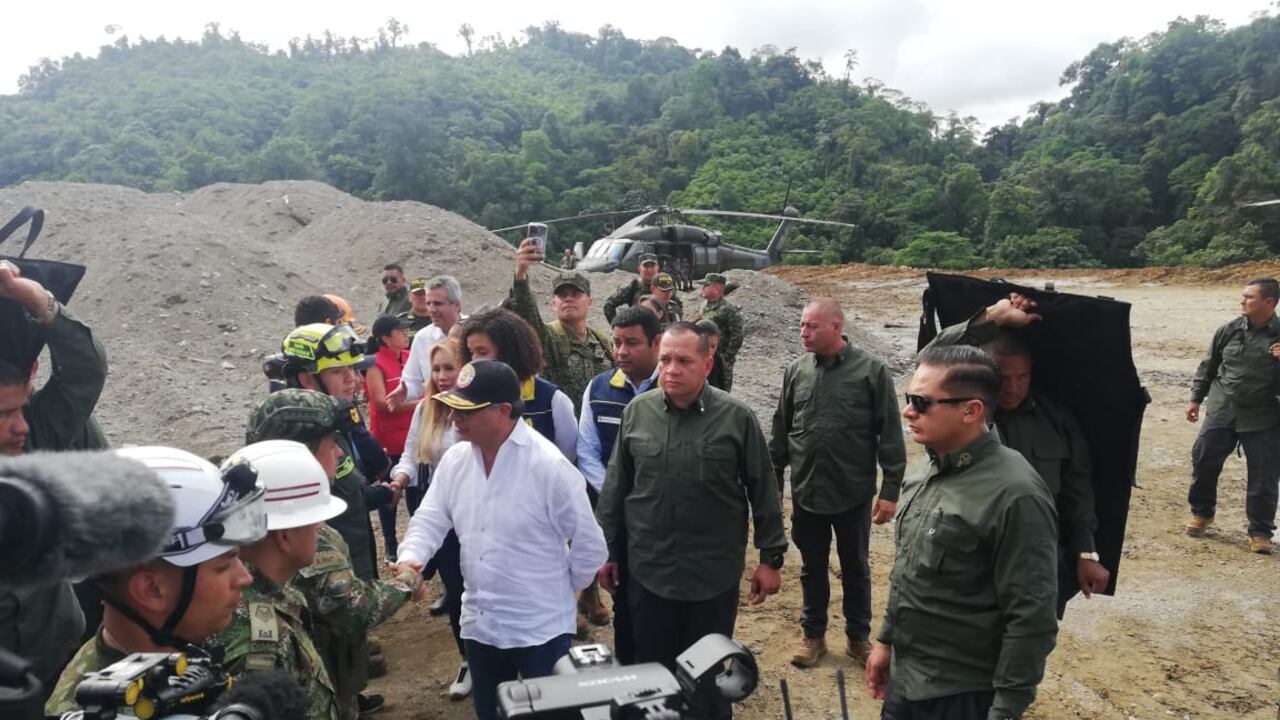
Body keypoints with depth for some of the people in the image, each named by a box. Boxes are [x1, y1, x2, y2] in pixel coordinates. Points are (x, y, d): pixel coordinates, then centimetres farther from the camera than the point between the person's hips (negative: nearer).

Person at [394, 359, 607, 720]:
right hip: (479, 622, 6)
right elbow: (430, 519, 3)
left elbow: (589, 544, -13)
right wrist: (411, 558, -16)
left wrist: (563, 590, -1)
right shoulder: (455, 459, -3)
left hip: (541, 627, -6)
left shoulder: (549, 465, -22)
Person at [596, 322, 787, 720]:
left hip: (715, 574, -2)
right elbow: (615, 489, 4)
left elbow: (763, 491, -4)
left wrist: (771, 557, -2)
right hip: (648, 571, 2)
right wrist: (607, 551, 6)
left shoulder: (737, 417, -10)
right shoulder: (636, 412, -3)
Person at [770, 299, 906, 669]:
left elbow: (890, 434, -8)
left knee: (855, 569, 16)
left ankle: (858, 636, 34)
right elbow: (781, 431, 8)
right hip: (806, 492, 3)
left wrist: (890, 489, -9)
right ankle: (813, 634, 34)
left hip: (854, 493, -2)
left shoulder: (871, 370, -10)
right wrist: (773, 480, 8)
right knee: (812, 568, 16)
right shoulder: (796, 370, 0)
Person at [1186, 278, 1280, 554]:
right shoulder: (1230, 330, 2)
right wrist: (1196, 398, 11)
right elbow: (1208, 365, 12)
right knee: (1203, 461, 4)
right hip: (1221, 411, 2)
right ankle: (1201, 512, 26)